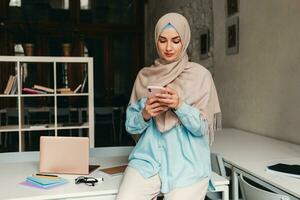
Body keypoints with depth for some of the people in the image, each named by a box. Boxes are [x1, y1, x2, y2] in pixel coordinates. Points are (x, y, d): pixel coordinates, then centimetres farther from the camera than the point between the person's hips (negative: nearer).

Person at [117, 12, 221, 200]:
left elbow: (202, 127, -4)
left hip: (187, 163, -1)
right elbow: (131, 126, 8)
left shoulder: (200, 75, 0)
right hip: (148, 158, 2)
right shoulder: (144, 75, 8)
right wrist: (145, 114, -13)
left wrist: (179, 105, -19)